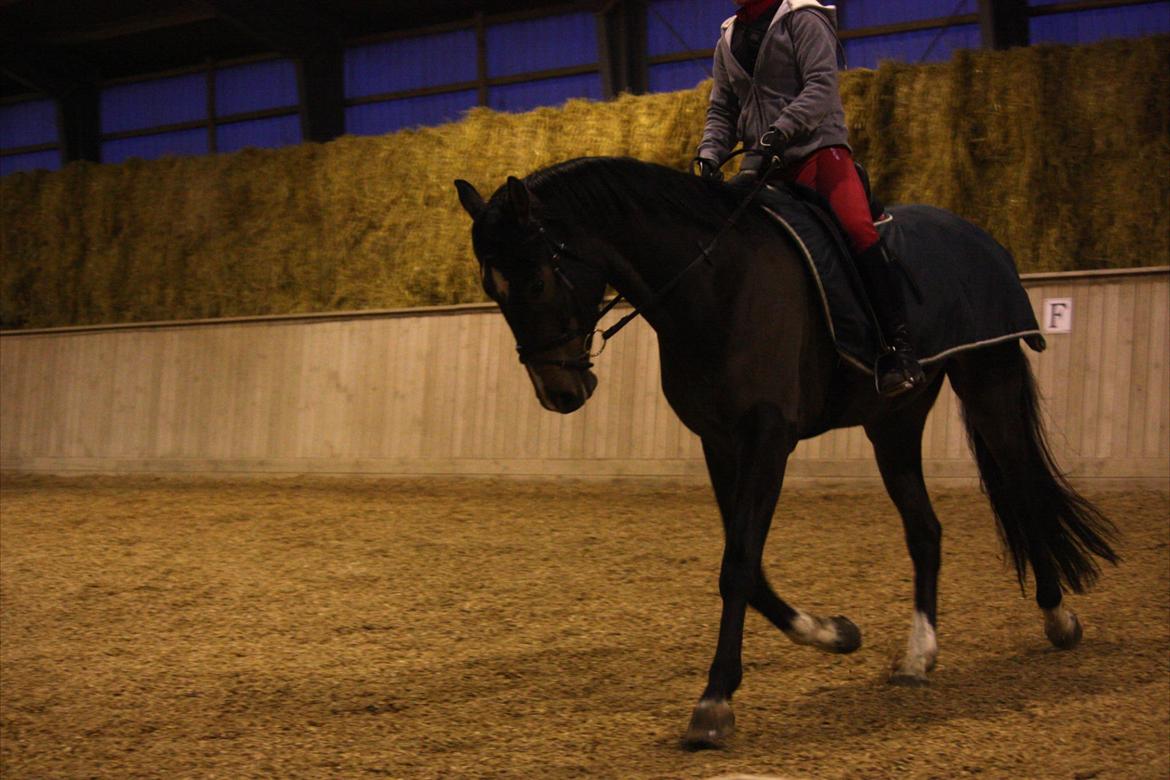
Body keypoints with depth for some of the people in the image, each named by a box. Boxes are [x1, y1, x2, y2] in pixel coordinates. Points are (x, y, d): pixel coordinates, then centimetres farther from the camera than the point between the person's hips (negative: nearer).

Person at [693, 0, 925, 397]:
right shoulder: (729, 40, 20)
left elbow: (821, 85, -12)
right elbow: (721, 109, 18)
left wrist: (777, 133, -24)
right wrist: (710, 154, -2)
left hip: (819, 149, -6)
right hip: (766, 164, 7)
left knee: (857, 227, -28)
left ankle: (899, 347, -31)